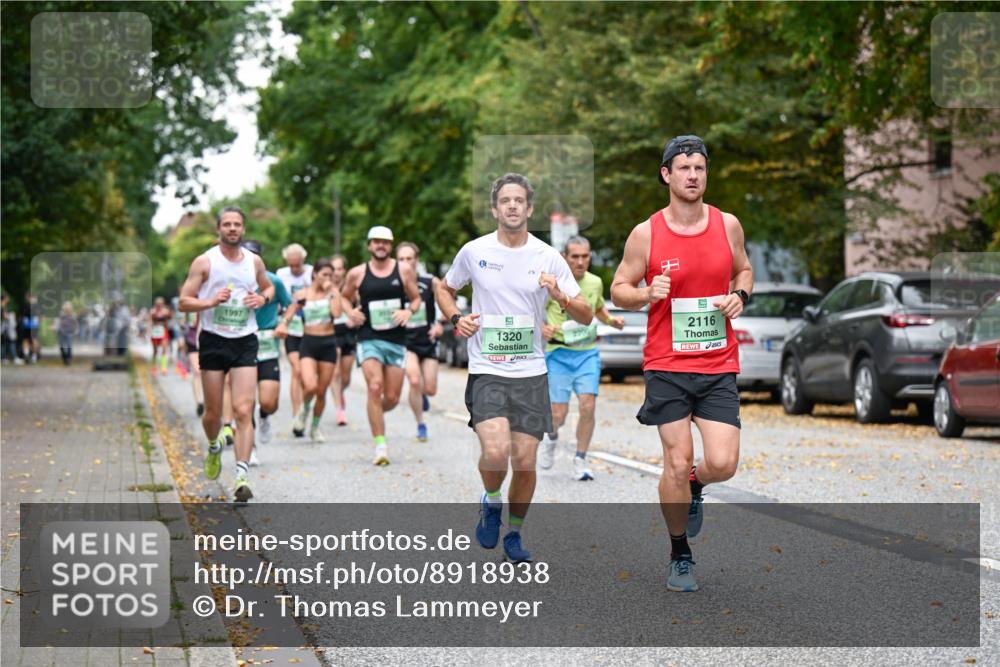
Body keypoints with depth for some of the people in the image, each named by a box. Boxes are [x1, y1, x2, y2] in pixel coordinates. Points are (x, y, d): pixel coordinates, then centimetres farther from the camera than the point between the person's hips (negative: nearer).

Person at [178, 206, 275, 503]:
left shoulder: (254, 261, 7)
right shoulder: (204, 262, -2)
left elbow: (268, 286, 25)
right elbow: (184, 302, -3)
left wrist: (263, 298, 2)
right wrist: (211, 302, -20)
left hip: (245, 342, 1)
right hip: (213, 341, -1)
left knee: (243, 411, -12)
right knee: (213, 412, 7)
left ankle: (242, 475, -17)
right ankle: (214, 448, 40)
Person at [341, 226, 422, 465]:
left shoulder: (404, 271, 4)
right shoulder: (357, 273, 4)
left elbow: (416, 298, 13)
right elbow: (345, 297, 19)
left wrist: (409, 311, -8)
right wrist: (350, 312, -2)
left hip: (396, 340, 2)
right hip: (369, 339, -2)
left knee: (392, 398, 3)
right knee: (375, 388, -20)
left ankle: (375, 415, 40)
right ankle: (380, 445, -16)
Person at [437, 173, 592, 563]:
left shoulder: (548, 257, 1)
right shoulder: (474, 252, 1)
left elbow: (586, 316, 2)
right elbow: (445, 289, 20)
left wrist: (560, 298, -18)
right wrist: (456, 319, 0)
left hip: (531, 373, 2)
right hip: (486, 372, -1)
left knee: (525, 462, 1)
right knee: (495, 451, -21)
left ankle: (514, 534, 24)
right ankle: (491, 501, 11)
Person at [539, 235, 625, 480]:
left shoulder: (595, 283, 6)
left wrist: (611, 320, 6)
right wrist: (542, 329, -21)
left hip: (588, 352, 3)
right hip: (559, 352, -3)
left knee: (588, 406, -13)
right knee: (559, 412, -4)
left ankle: (580, 460, 3)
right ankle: (551, 437, 33)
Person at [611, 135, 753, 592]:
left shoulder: (727, 225, 3)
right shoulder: (646, 234, -4)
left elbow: (744, 269, 20)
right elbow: (619, 289, 4)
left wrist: (740, 296, -2)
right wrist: (647, 293, -17)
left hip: (718, 366, 2)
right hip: (667, 365, -2)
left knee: (722, 463, -8)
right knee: (677, 462, -3)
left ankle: (694, 486, 30)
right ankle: (679, 557, 16)